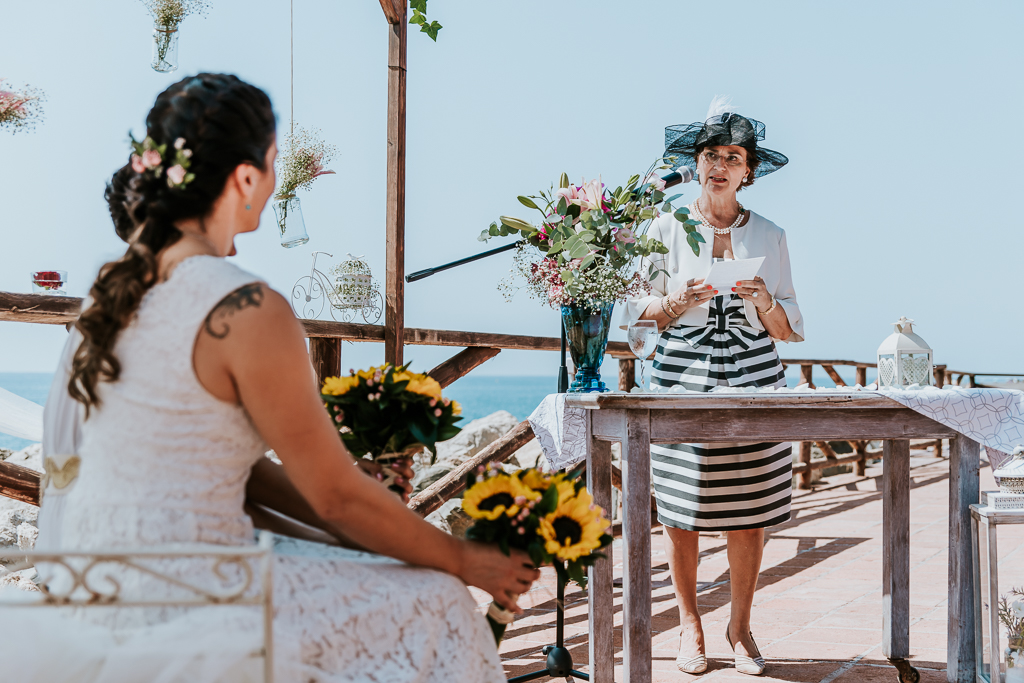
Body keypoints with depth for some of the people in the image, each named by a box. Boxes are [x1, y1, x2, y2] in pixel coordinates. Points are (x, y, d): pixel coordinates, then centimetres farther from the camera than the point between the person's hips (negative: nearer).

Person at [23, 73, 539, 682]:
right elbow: (338, 495, -14)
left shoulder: (117, 283, 5)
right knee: (436, 607, 4)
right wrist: (464, 561, 2)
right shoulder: (248, 312, -21)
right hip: (179, 605, -8)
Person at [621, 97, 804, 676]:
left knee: (751, 512, 2)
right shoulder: (667, 228, 5)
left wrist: (764, 301, -10)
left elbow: (788, 329, 9)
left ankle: (741, 626, 20)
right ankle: (690, 624, 18)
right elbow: (639, 311, 6)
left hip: (754, 377, 1)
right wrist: (678, 302, -12)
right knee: (683, 511, 0)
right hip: (683, 377, -1)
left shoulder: (770, 236, 9)